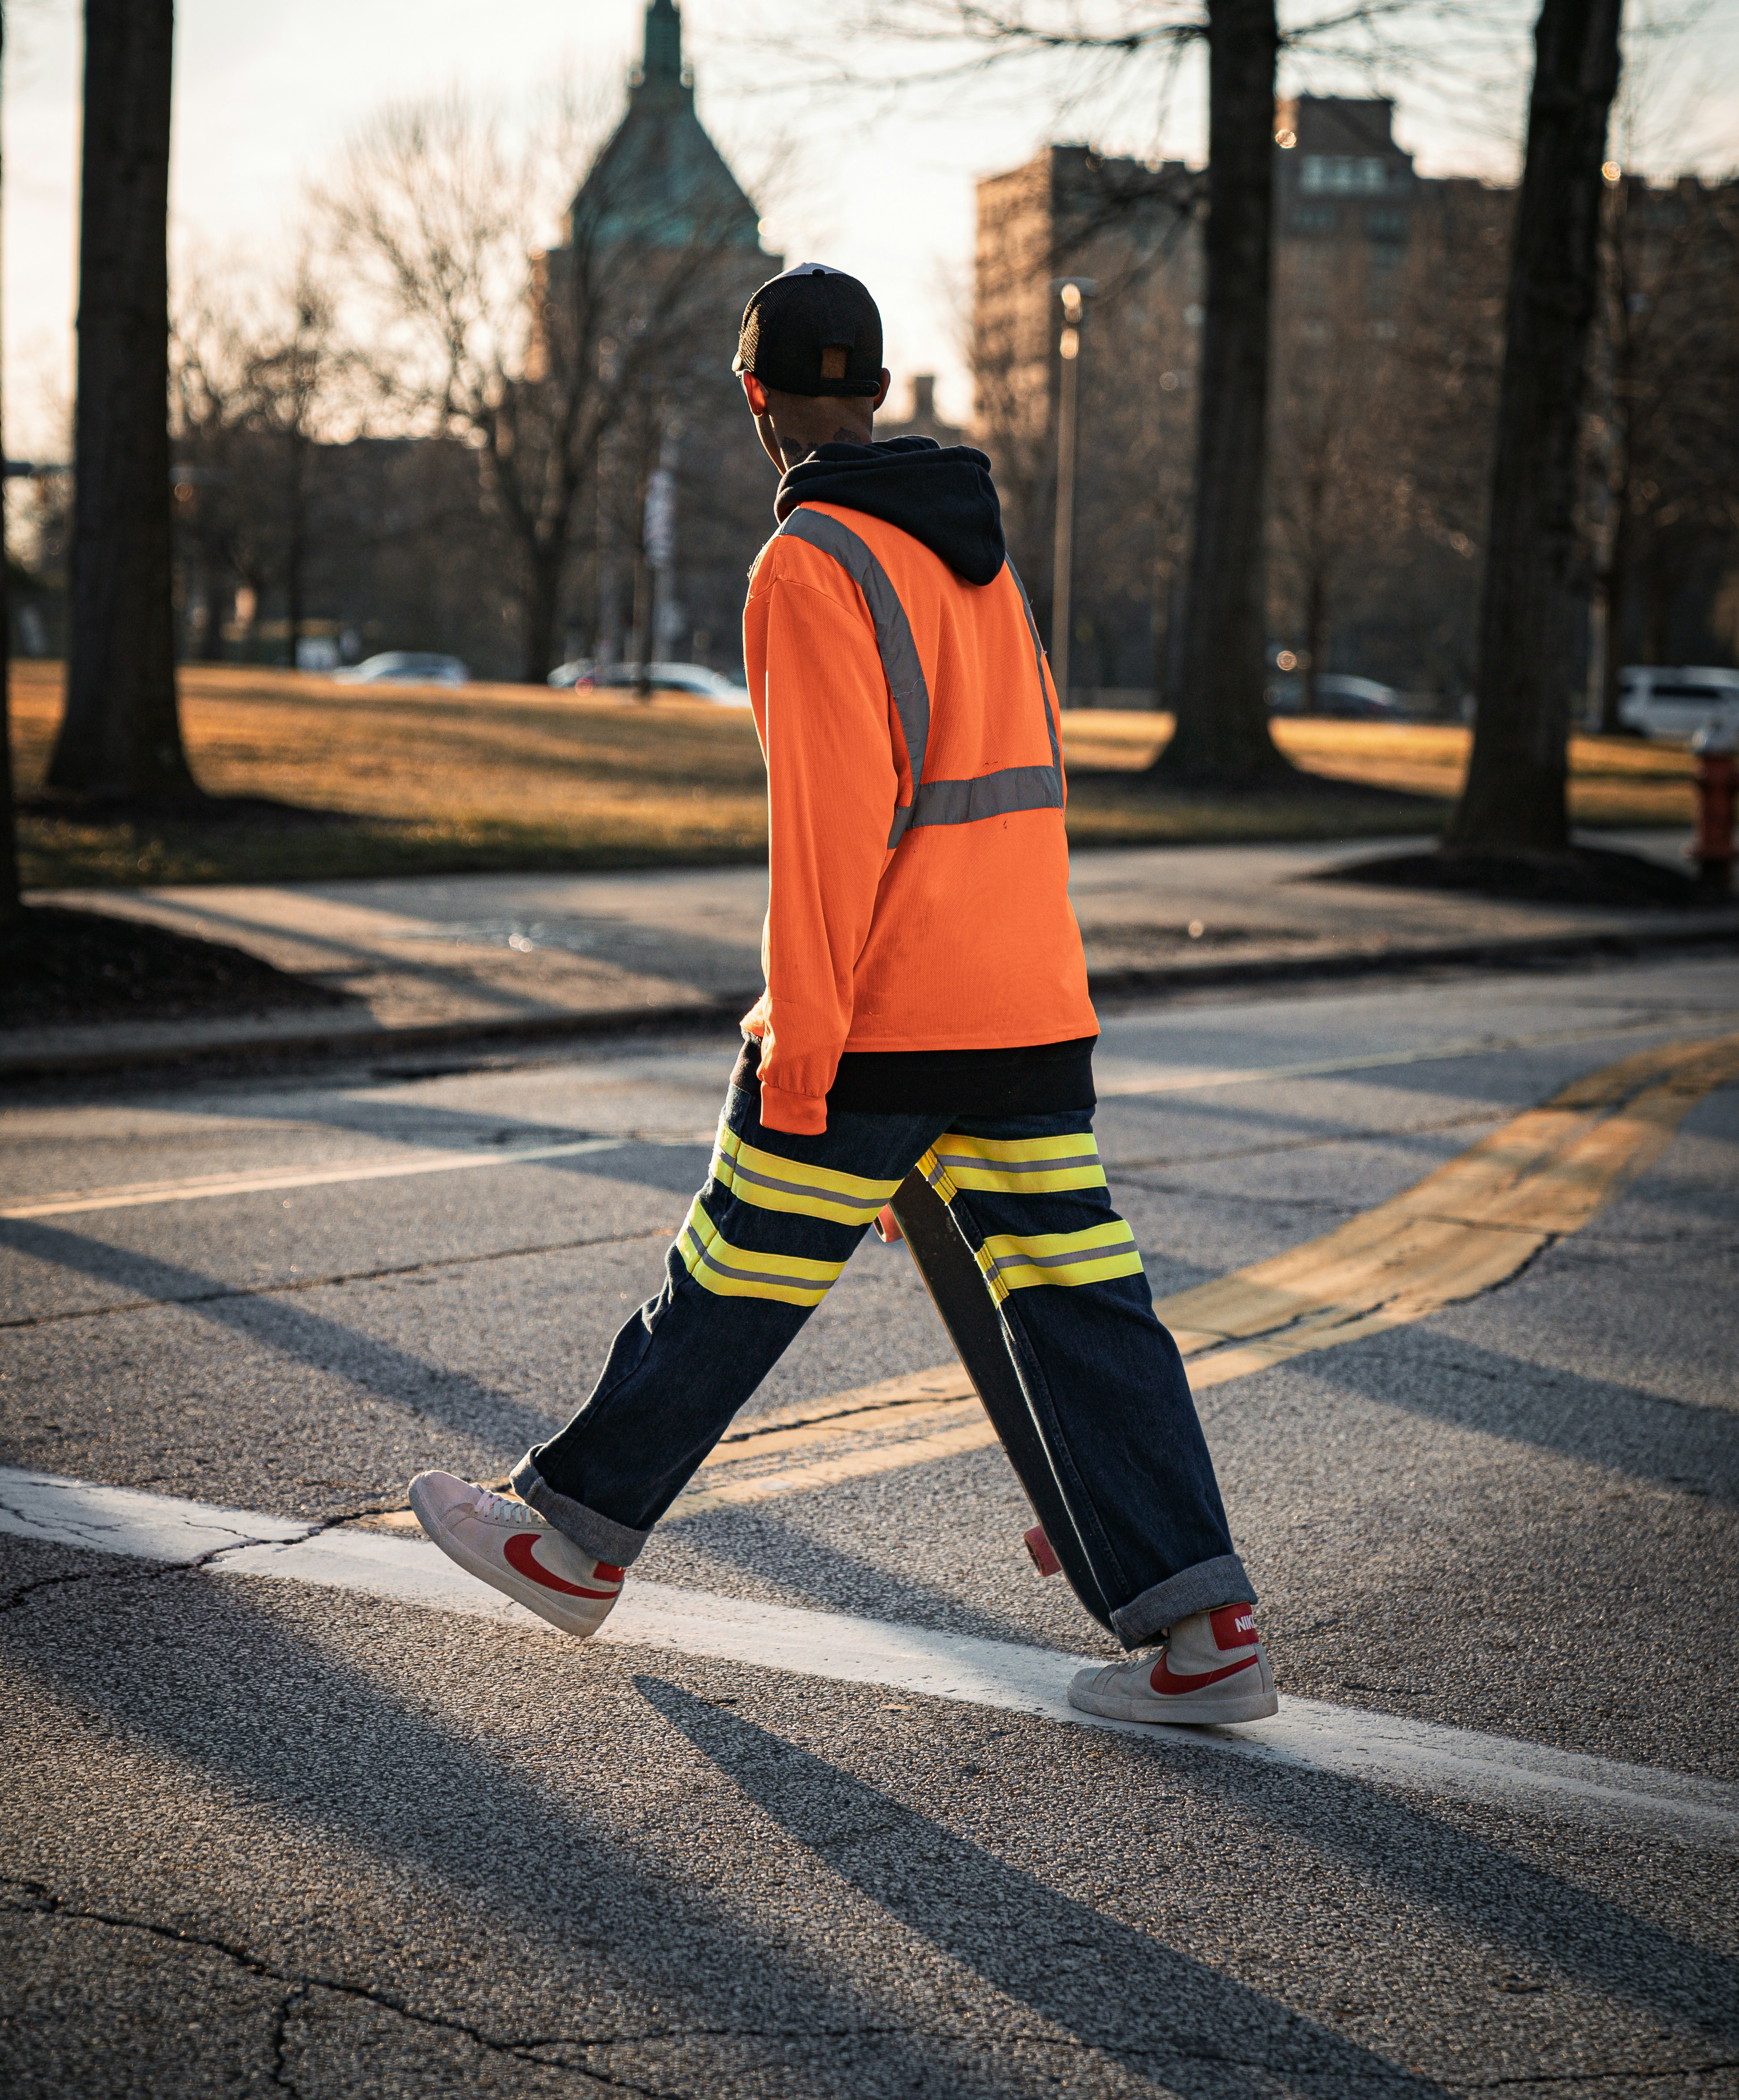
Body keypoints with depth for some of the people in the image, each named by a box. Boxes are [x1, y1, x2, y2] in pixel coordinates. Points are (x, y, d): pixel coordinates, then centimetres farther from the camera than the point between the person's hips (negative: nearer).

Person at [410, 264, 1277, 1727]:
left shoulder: (811, 566, -12)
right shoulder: (977, 548, 14)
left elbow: (832, 819, -18)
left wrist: (798, 1044, -16)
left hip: (879, 1015, -7)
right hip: (1035, 1004, 7)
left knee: (737, 1280, 8)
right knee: (1070, 1301, 6)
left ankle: (576, 1538, 25)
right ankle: (1203, 1629, 3)